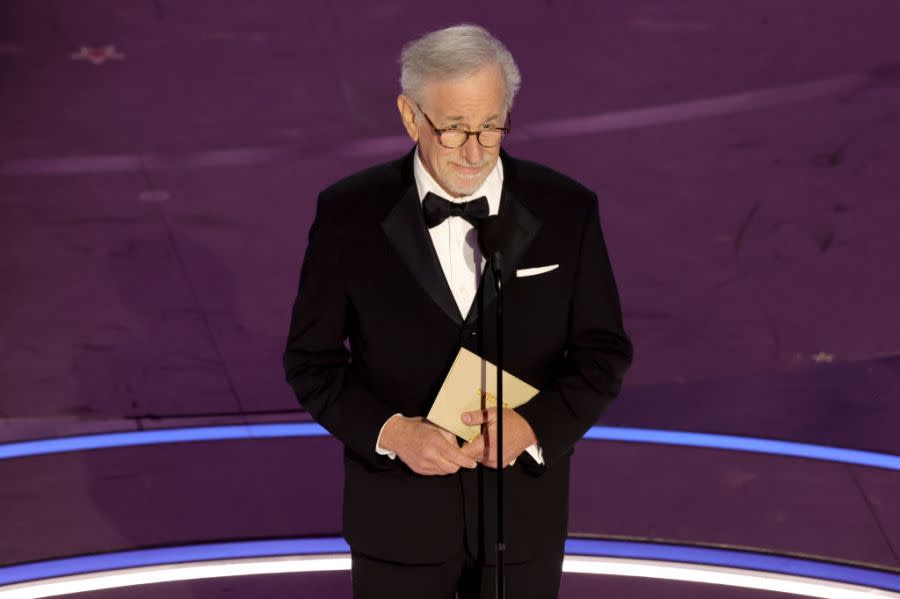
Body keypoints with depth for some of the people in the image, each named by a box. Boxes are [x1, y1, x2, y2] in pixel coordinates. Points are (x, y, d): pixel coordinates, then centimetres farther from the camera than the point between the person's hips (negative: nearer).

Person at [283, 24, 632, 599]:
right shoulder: (350, 213, -9)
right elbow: (311, 357, -3)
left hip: (522, 515, 1)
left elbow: (603, 350, -1)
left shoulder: (567, 210, -7)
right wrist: (391, 432, -21)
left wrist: (534, 426, -19)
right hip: (399, 513, -1)